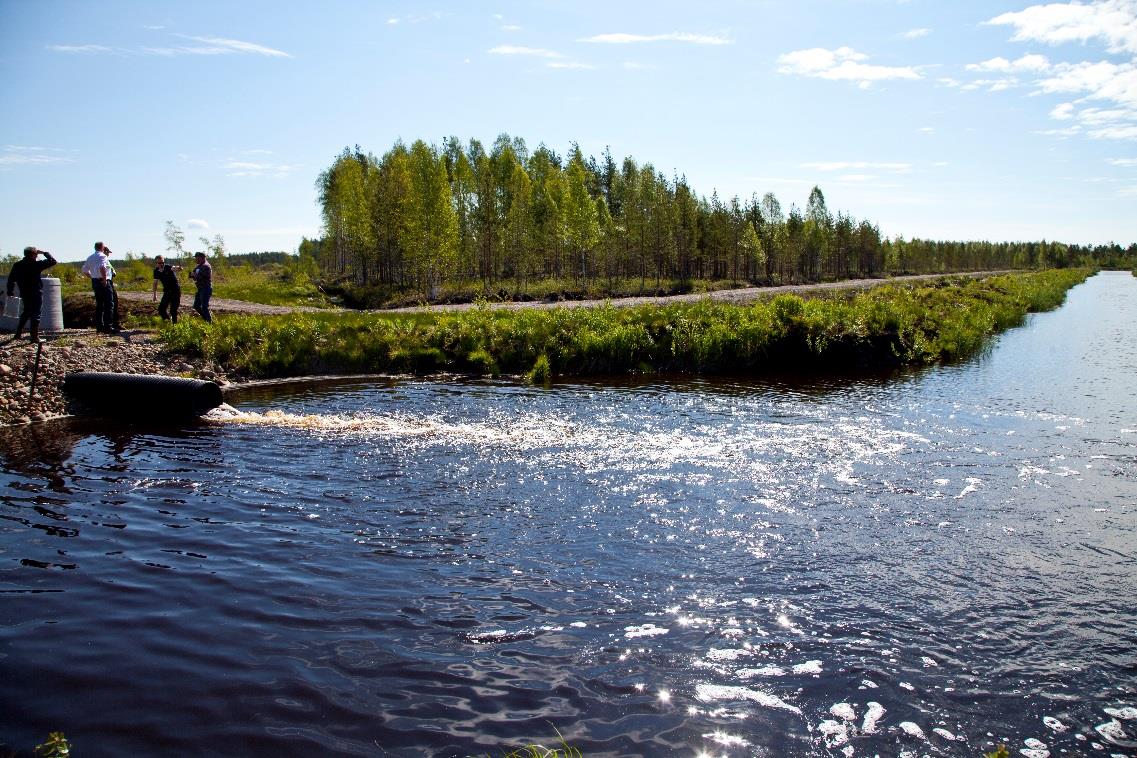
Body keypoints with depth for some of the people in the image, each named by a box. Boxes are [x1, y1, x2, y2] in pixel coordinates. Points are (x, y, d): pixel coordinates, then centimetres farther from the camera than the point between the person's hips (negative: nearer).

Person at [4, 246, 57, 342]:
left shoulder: (17, 265, 5)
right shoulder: (35, 265, -14)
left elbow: (11, 279, 8)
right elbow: (52, 261, -13)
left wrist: (10, 292, 16)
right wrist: (44, 252, -1)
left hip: (24, 294, 6)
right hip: (36, 294, -6)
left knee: (26, 312, 23)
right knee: (35, 314, -2)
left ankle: (18, 333, 25)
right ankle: (35, 337, -3)